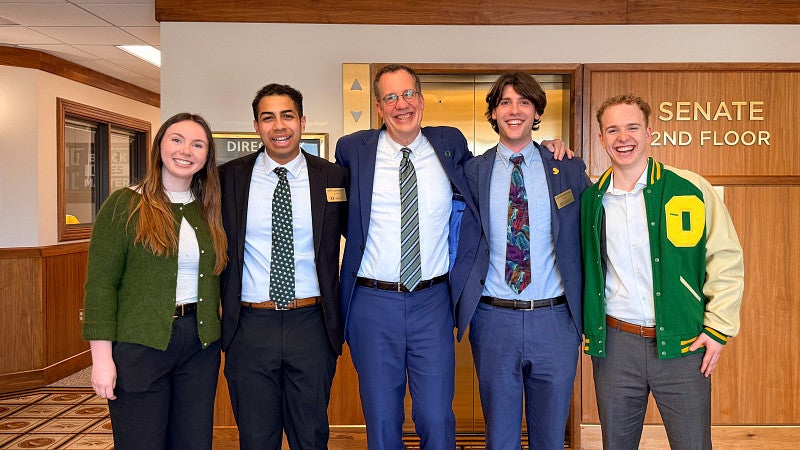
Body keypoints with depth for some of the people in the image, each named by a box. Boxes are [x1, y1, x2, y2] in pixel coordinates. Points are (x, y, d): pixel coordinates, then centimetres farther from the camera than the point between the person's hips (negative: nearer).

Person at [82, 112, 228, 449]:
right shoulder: (124, 205, -4)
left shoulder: (208, 210, 9)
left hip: (200, 344, 4)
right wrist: (102, 356, -12)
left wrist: (219, 337, 3)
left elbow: (214, 278, 10)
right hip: (140, 345, -4)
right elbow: (100, 283, -7)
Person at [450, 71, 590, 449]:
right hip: (493, 319, 0)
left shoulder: (569, 169, 3)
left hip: (556, 319, 1)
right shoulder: (472, 171, 2)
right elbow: (462, 241, 1)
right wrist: (457, 309, -2)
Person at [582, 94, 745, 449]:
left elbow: (726, 259, 0)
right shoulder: (591, 199, 4)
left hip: (681, 345, -2)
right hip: (613, 344, 2)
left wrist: (718, 328, -4)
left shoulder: (691, 189, -4)